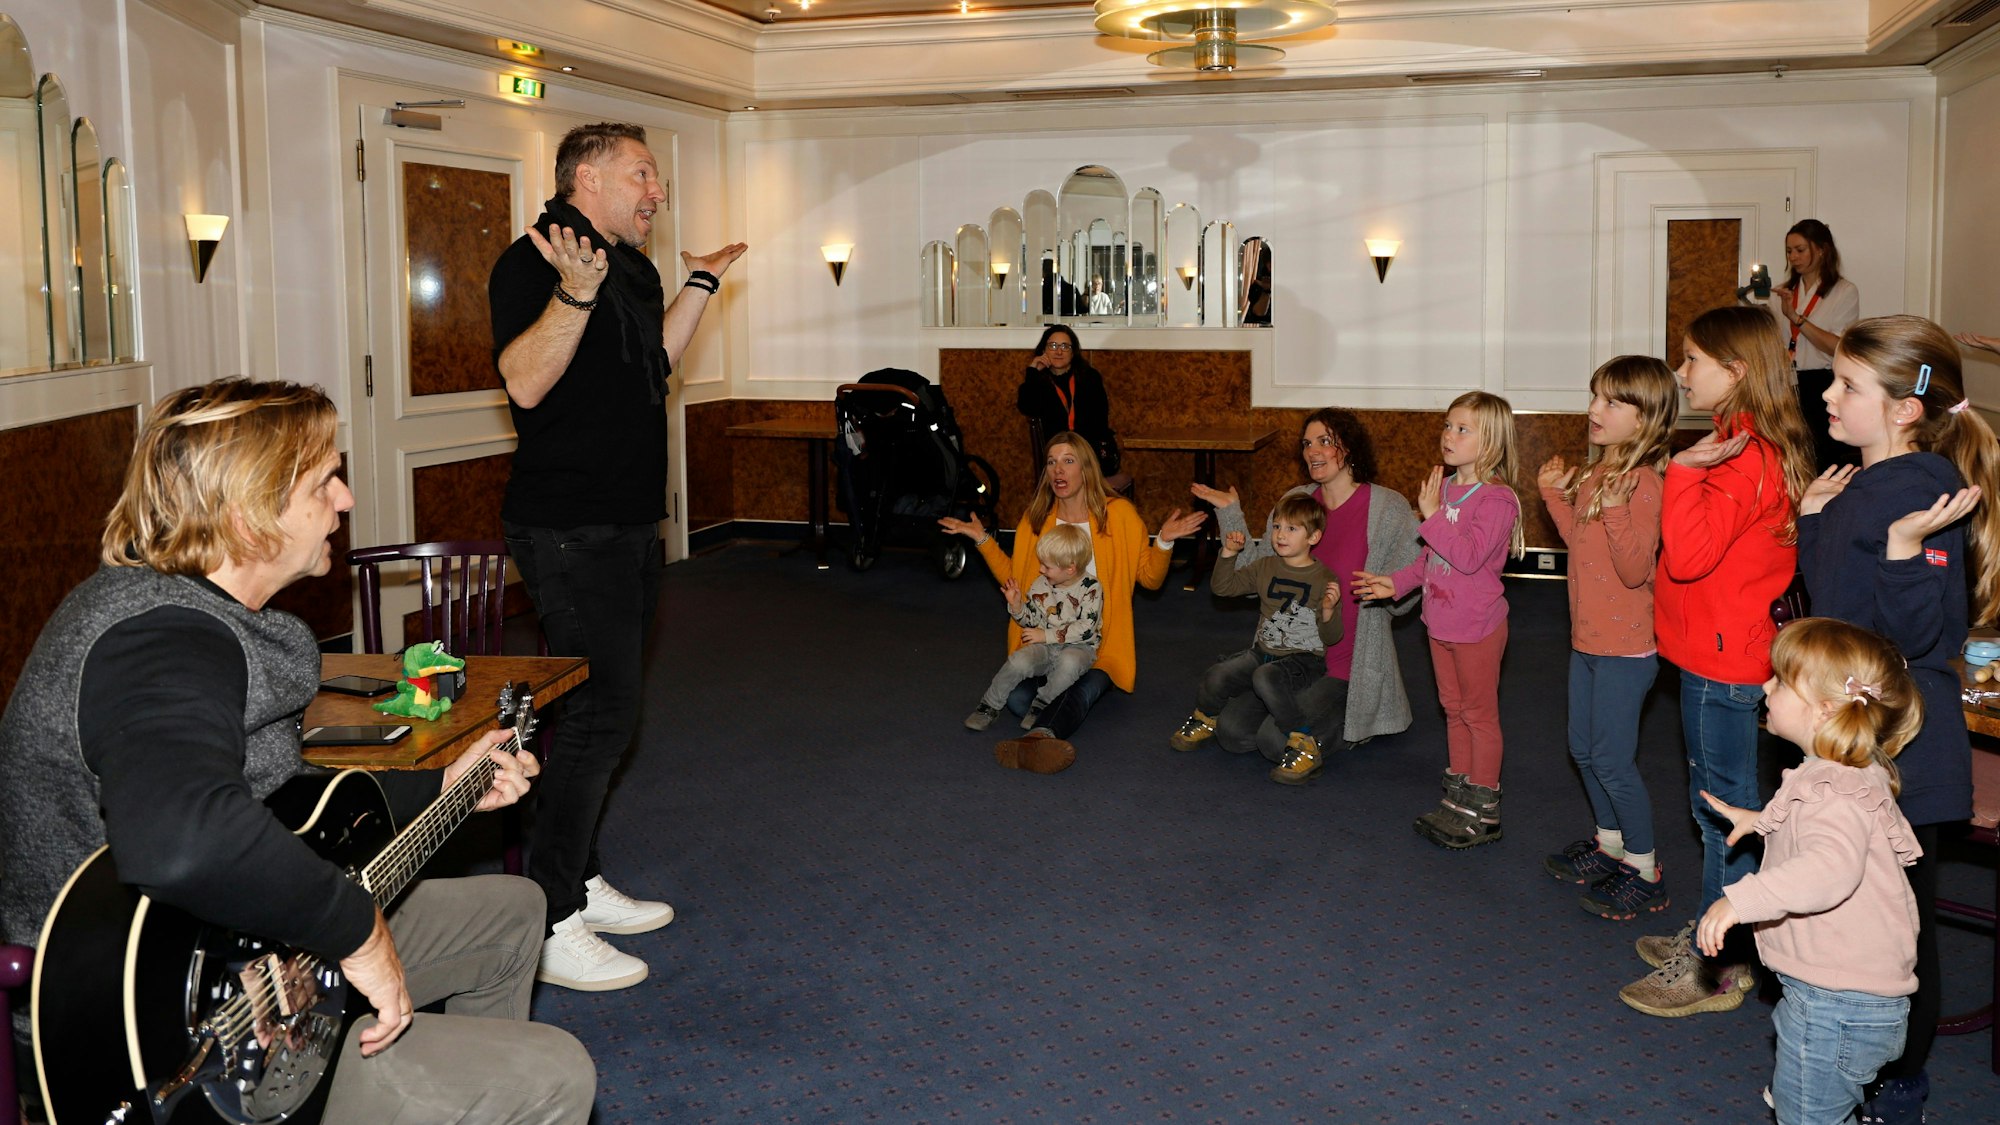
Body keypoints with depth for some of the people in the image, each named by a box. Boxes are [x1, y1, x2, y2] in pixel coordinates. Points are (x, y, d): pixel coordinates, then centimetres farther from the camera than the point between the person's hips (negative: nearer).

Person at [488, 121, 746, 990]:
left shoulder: (633, 269, 15)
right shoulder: (535, 261, -13)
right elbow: (524, 381, -25)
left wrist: (702, 283, 22)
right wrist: (575, 294, -38)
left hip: (630, 525, 10)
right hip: (569, 527, -10)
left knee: (609, 706, 15)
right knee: (602, 709, -12)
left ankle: (583, 882, 27)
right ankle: (550, 924, -4)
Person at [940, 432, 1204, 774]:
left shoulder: (1119, 514, 0)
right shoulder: (1035, 517, 8)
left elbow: (1149, 578, 6)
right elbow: (1014, 578, 16)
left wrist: (1164, 541, -12)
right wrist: (982, 540, 8)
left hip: (1099, 645, -4)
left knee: (1082, 691, -39)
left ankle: (1040, 736, -61)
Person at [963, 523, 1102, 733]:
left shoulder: (1091, 589, -10)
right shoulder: (1041, 585, 4)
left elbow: (1086, 629, -17)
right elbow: (1031, 621, 15)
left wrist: (1047, 635, -16)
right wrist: (1017, 605, -7)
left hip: (1078, 647, -3)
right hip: (1045, 646, 3)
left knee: (1069, 662, -40)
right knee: (1019, 661, -29)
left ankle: (1041, 704, -17)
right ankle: (989, 706, -9)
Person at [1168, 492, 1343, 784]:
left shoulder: (1324, 579, -6)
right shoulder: (1265, 567, 8)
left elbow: (1331, 637, -6)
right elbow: (1222, 587, 10)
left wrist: (1328, 610, -27)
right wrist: (1229, 553, -2)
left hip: (1304, 659, -5)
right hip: (1262, 652, 5)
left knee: (1265, 678, -36)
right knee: (1217, 676, -19)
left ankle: (1304, 745, -25)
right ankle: (1203, 721, 15)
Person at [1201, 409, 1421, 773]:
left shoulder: (1388, 508, -8)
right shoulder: (1296, 501, 6)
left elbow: (1404, 597, -8)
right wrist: (1230, 515, 4)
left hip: (1349, 667, -5)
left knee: (1276, 740, -21)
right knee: (1230, 731, -9)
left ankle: (1349, 723, 8)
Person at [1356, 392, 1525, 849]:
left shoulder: (1497, 499, -18)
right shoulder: (1444, 488, 7)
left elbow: (1469, 557, -30)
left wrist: (1432, 516, -26)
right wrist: (1396, 583, 9)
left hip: (1477, 627, -8)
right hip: (1441, 623, 8)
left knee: (1480, 715, 4)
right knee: (1454, 711, 17)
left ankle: (1484, 812, 15)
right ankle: (1458, 799, 29)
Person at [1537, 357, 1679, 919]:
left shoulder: (1642, 482, -21)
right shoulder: (1596, 472, 7)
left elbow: (1634, 570, -24)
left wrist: (1615, 510, -37)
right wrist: (1556, 495, 11)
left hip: (1626, 647, -9)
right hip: (1589, 638, 9)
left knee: (1611, 757, -2)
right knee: (1584, 748, 20)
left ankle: (1645, 871, 13)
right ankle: (1610, 843, 38)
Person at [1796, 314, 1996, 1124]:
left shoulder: (1923, 491, -20)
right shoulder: (1864, 485, 8)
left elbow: (1920, 635, -23)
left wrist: (1906, 547, -35)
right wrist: (1814, 518, 11)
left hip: (1901, 749, -9)